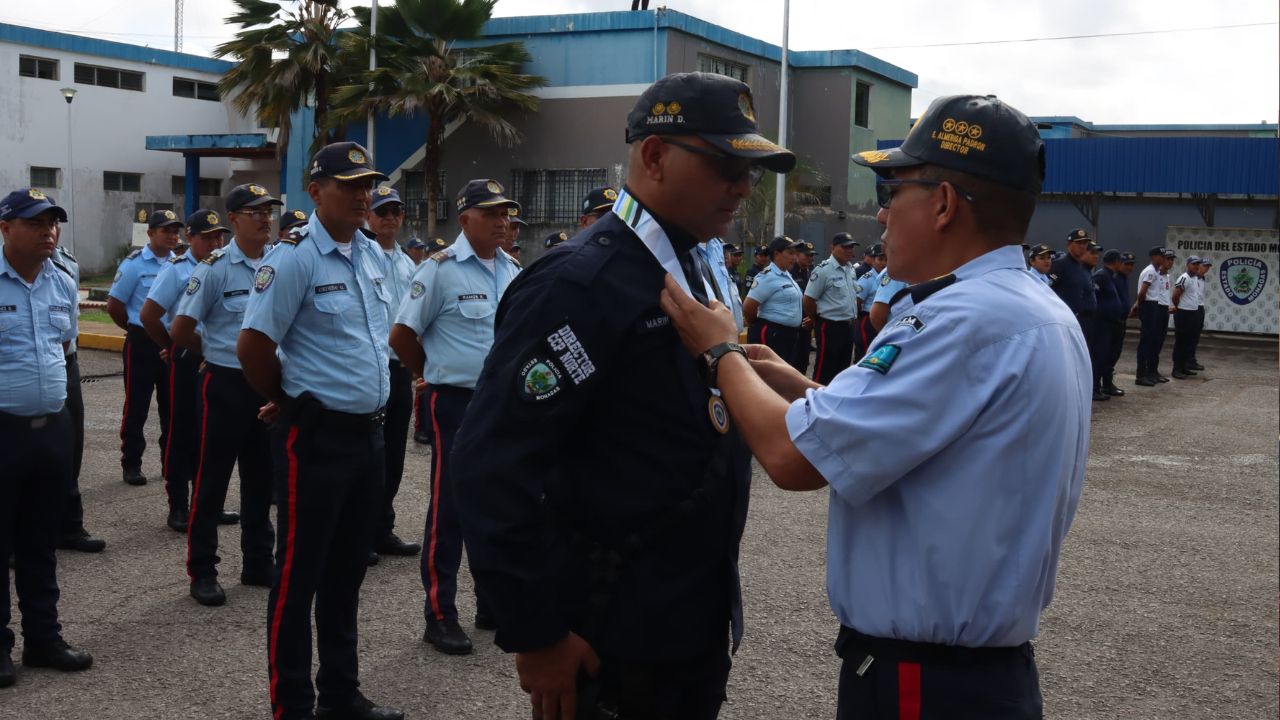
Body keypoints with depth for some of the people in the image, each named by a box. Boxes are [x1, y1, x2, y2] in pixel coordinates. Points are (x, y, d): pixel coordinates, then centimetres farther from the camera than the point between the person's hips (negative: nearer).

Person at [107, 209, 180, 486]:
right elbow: (114, 305, -3)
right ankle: (131, 464, 12)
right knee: (136, 406, 3)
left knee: (171, 406, 12)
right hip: (142, 344, -4)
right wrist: (135, 329, 6)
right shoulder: (135, 263, -7)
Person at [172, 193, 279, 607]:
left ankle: (258, 563, 26)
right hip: (225, 385, -5)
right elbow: (181, 329, -9)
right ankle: (202, 572, 12)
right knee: (212, 480, 2)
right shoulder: (215, 268, -11)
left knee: (261, 478, 14)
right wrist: (212, 355, 5)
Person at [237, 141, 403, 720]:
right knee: (300, 572, 3)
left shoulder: (373, 254, 10)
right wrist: (287, 402, -1)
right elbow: (252, 346, -14)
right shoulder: (294, 257, -14)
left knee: (348, 568, 16)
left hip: (369, 430, 7)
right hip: (316, 434, -7)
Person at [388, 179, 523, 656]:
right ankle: (440, 615, 7)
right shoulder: (440, 269, -9)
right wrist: (432, 375, 4)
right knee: (450, 509, -2)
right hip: (457, 403, -6)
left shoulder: (513, 271, 9)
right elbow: (402, 335, -7)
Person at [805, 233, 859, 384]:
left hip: (848, 326, 8)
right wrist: (818, 321, 0)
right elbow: (808, 300, -12)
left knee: (842, 368, 15)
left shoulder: (850, 269, 9)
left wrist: (850, 320, 15)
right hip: (830, 327, -8)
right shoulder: (823, 270, -14)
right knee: (824, 369, -2)